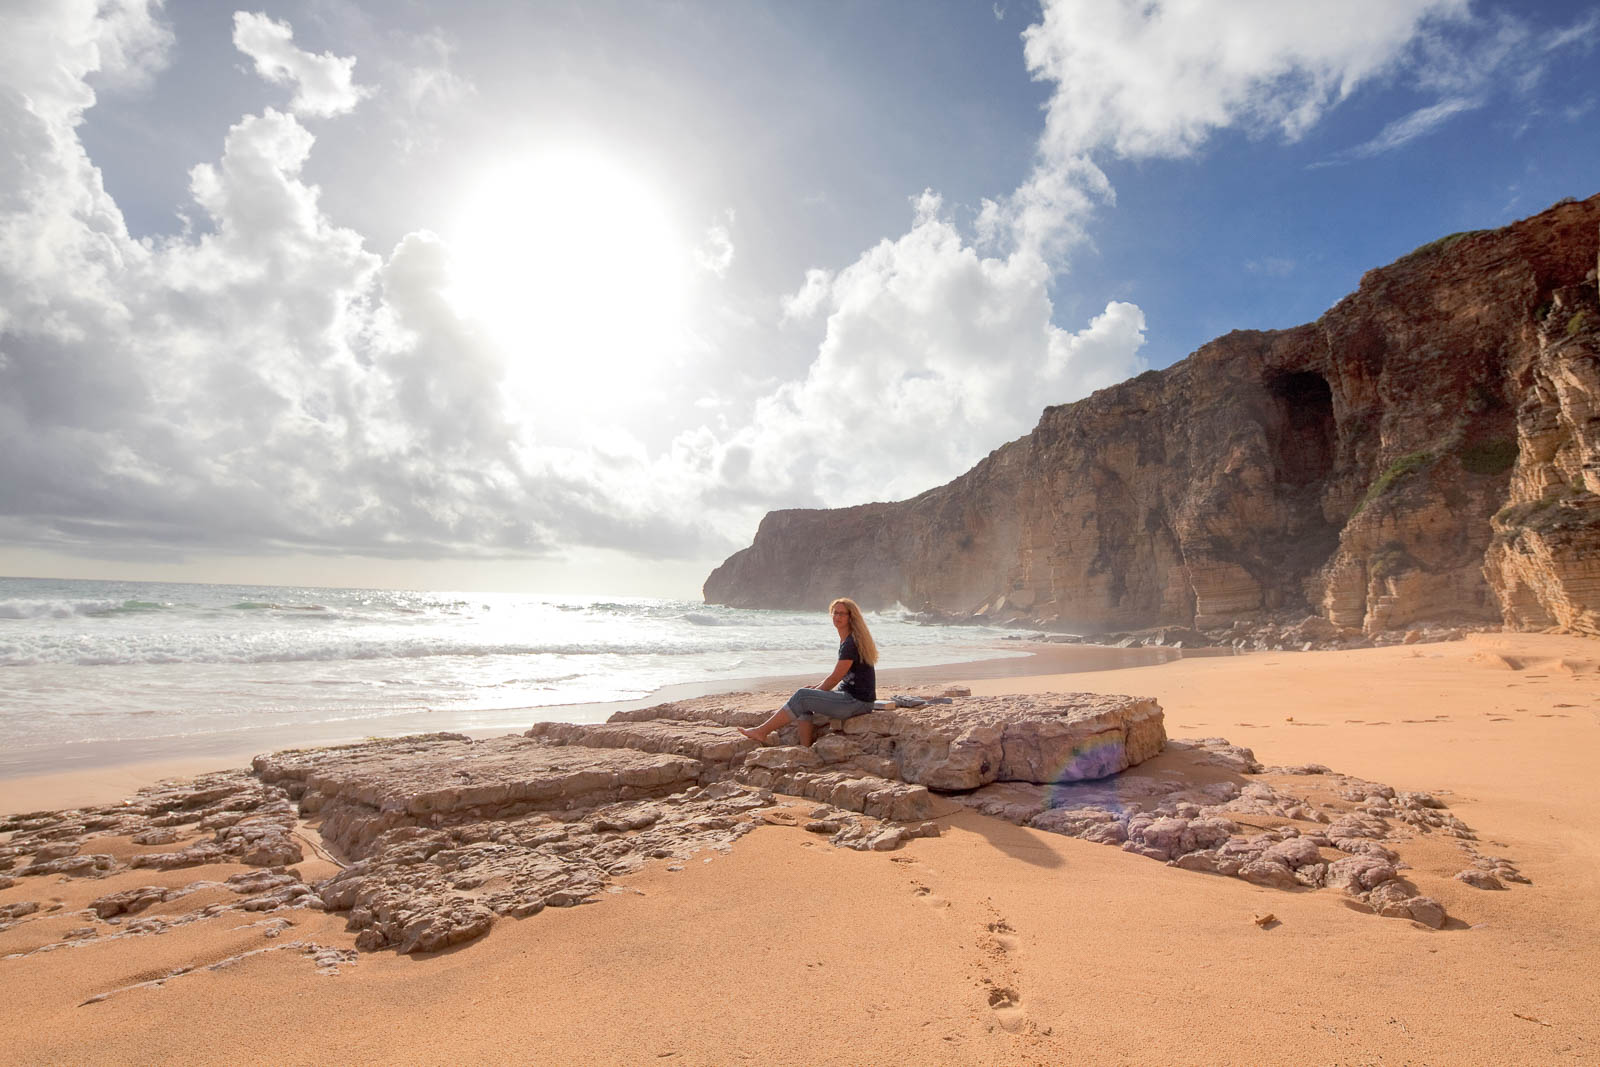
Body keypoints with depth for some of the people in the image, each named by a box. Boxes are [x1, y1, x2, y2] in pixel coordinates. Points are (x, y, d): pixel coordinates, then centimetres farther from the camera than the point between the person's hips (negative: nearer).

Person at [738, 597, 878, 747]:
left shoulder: (851, 643, -15)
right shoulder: (846, 641, 16)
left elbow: (834, 678, -13)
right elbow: (837, 676, 21)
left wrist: (814, 692, -1)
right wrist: (813, 688, 14)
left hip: (858, 701, -10)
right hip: (850, 696, 10)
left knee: (802, 697, -14)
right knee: (805, 705, 6)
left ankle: (762, 731, -6)